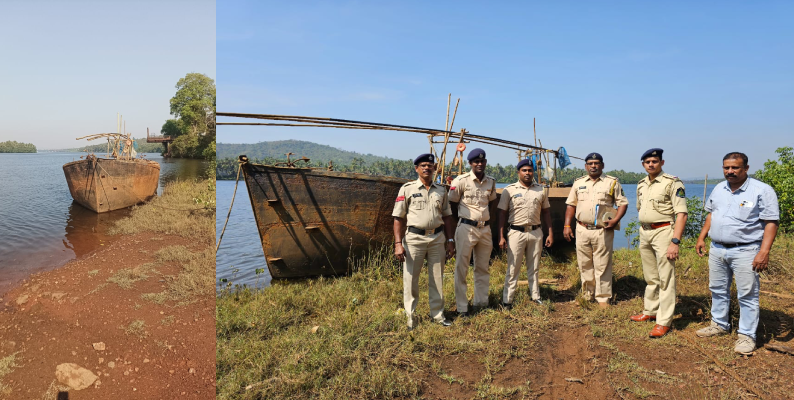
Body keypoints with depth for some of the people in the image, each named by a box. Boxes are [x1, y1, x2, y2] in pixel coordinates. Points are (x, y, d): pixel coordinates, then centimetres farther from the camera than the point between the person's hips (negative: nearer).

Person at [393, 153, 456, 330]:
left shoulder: (441, 191, 10)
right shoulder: (407, 189, -1)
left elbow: (447, 217, 15)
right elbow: (398, 218, -4)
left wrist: (450, 240, 9)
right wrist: (398, 243, -11)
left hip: (437, 238, 4)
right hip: (414, 238, -3)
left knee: (437, 278, 11)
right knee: (410, 278, 2)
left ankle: (437, 313, 24)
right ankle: (410, 316, 15)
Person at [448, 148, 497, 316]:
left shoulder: (491, 182, 7)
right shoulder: (461, 181, -8)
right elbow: (451, 205, -3)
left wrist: (491, 229, 17)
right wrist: (451, 232, -3)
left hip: (485, 228, 5)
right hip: (466, 228, -5)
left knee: (483, 268, 14)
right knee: (461, 268, -2)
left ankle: (481, 302, 27)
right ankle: (462, 307, 7)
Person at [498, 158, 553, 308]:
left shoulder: (541, 190, 8)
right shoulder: (509, 190, -2)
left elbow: (546, 212, 13)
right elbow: (502, 213, -2)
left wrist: (550, 233, 7)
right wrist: (501, 237, -8)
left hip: (536, 232, 3)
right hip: (516, 232, -3)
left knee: (534, 268, 13)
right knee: (513, 268, 0)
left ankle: (536, 296, 23)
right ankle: (507, 300, 6)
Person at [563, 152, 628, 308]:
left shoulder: (612, 182, 3)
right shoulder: (578, 183, 11)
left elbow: (623, 203, 2)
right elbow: (571, 205, 13)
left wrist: (615, 220, -14)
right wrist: (567, 226, 4)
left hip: (603, 231, -3)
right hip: (582, 230, 3)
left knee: (602, 265, 0)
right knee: (584, 265, 10)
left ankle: (603, 298, 10)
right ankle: (588, 295, 22)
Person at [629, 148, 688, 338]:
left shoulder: (673, 183, -10)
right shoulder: (641, 185, 12)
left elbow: (681, 214, -15)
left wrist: (675, 242, -22)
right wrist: (642, 232, 16)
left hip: (663, 231, -7)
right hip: (644, 232, 7)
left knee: (666, 279, -3)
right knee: (650, 277, 17)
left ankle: (664, 321, 1)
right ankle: (650, 311, 29)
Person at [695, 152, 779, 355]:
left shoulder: (762, 190, -10)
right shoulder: (719, 189, 9)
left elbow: (771, 223, -13)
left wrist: (764, 251, -20)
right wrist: (701, 238, 12)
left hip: (745, 251, -6)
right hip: (717, 249, 6)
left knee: (747, 295, 0)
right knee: (718, 290, 16)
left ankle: (747, 335, 11)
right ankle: (720, 324, 31)